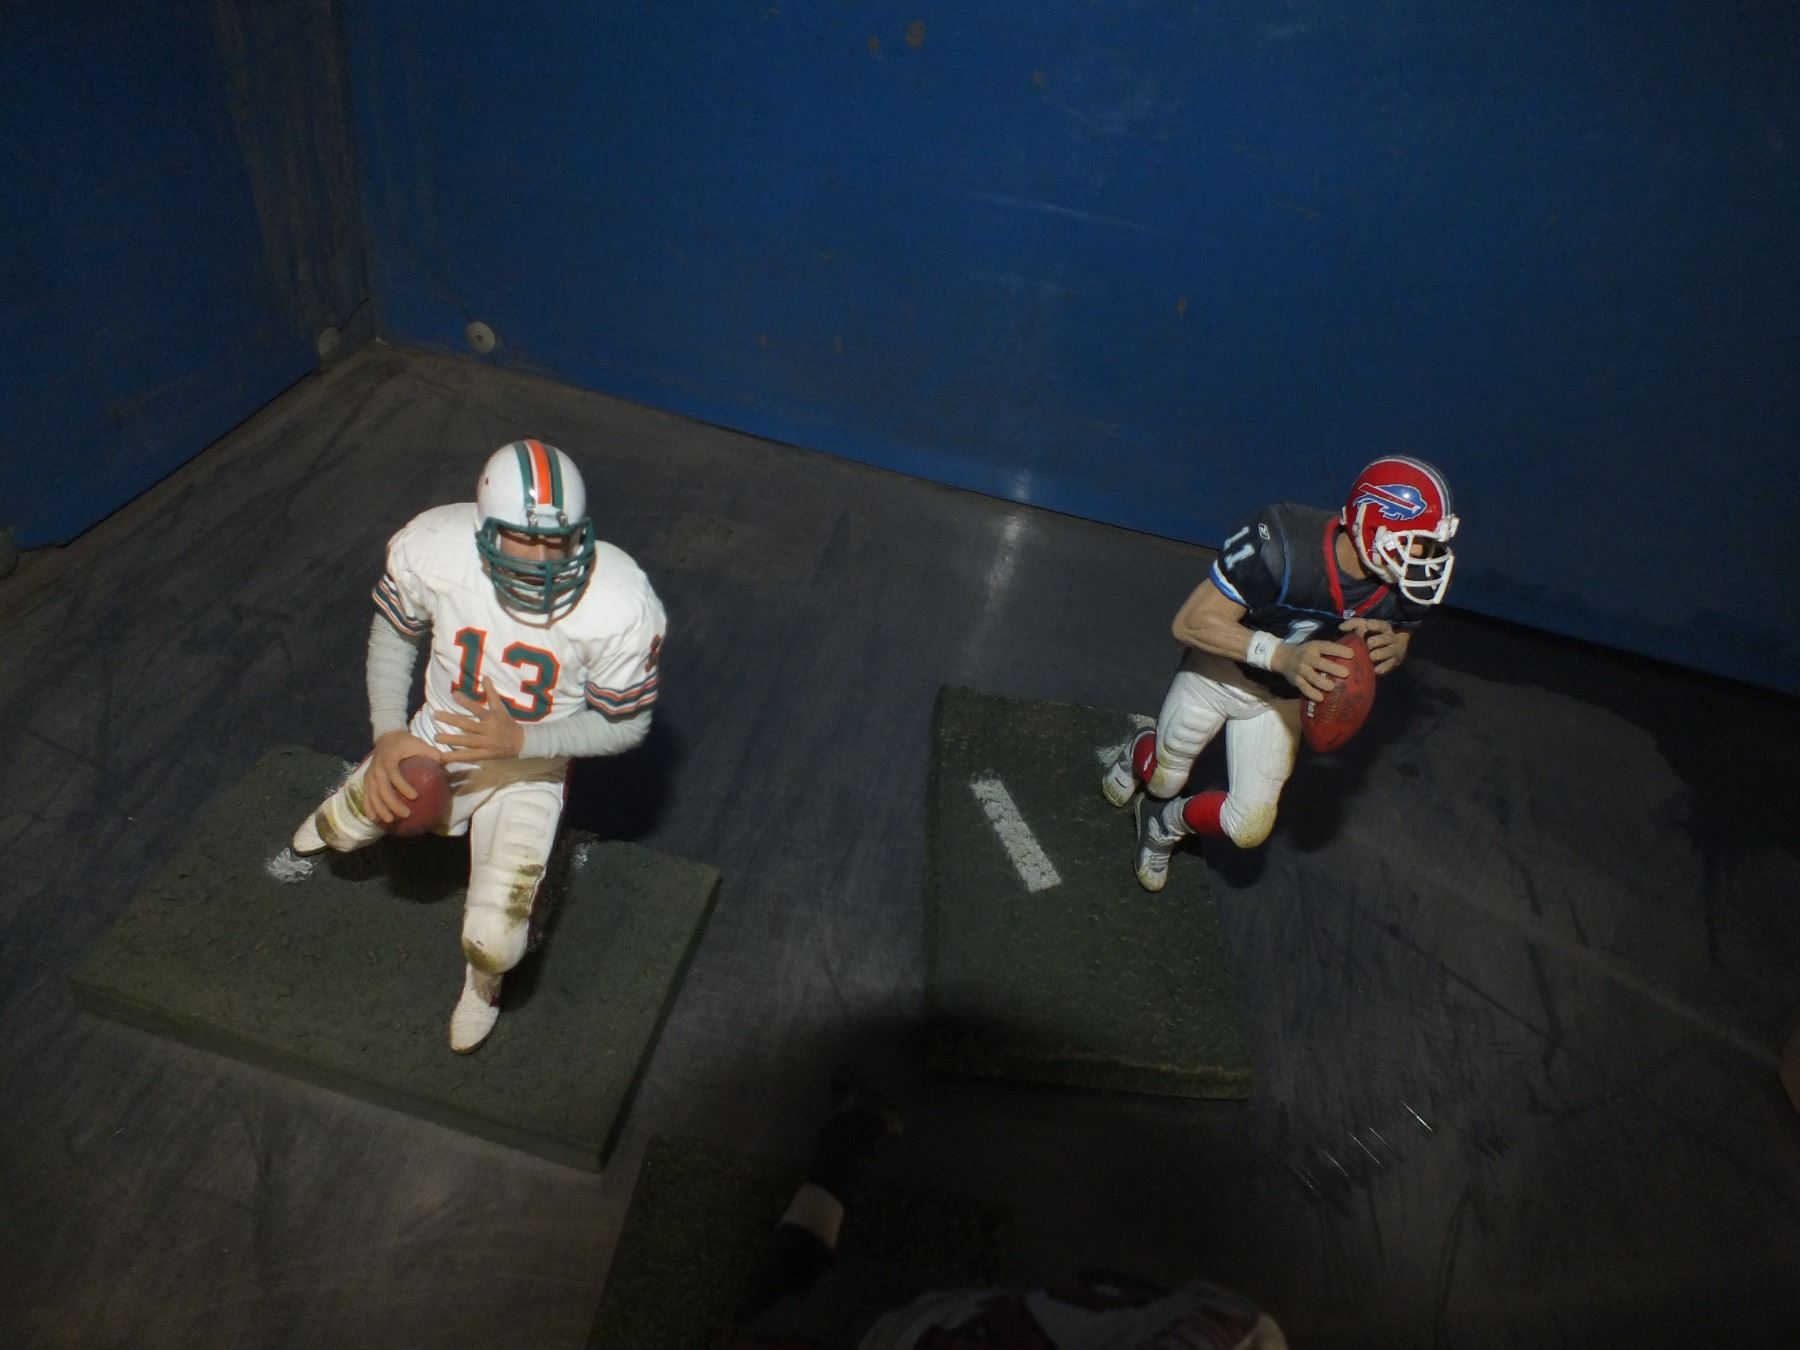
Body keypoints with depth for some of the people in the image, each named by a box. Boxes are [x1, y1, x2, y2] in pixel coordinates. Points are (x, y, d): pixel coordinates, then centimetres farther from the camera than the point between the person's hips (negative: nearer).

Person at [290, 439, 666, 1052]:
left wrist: (519, 741, -34)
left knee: (493, 947, -10)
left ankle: (484, 974, 30)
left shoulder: (621, 607, -35)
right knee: (342, 832, 24)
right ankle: (349, 810, 65)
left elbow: (626, 726, -20)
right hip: (440, 734, 3)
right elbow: (394, 633, -5)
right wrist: (387, 735, -16)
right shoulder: (430, 549, -27)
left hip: (530, 765, -3)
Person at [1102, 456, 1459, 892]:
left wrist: (1391, 647, -26)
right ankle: (1136, 756, 58)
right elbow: (1191, 623, -36)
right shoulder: (1283, 546, -39)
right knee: (1165, 782, 18)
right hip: (1218, 671, -4)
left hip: (1280, 699, 4)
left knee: (1249, 829, 0)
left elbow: (1400, 638, 1)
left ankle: (1166, 822, 33)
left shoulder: (1409, 584, -23)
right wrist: (1281, 655, -51)